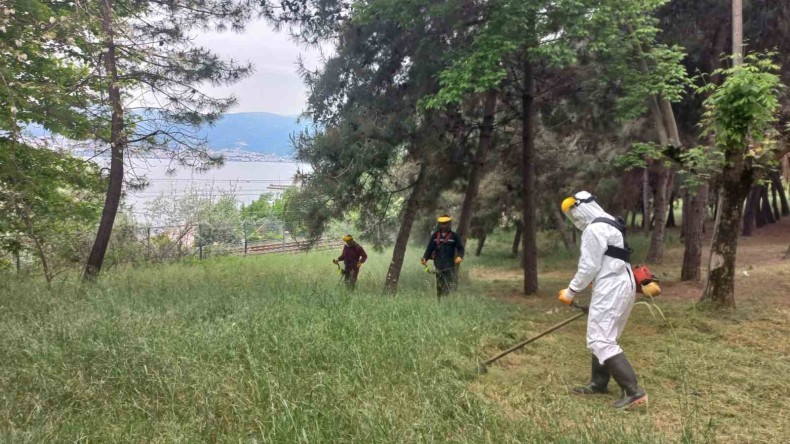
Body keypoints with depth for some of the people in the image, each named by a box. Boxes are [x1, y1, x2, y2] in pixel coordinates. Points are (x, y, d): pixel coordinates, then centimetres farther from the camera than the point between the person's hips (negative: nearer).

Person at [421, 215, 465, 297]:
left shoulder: (454, 236, 5)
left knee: (452, 286, -14)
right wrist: (425, 258, -6)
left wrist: (460, 257, -18)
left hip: (450, 265, -2)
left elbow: (460, 248, 3)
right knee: (439, 287, 4)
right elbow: (430, 249, 11)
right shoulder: (435, 236, 12)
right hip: (438, 265, 2)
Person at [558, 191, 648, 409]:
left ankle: (633, 391, -13)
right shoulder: (610, 224, 17)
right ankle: (599, 383, 27)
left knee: (600, 340, -10)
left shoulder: (594, 230, -15)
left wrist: (571, 291, -6)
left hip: (611, 289, -11)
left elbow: (589, 267, -16)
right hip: (622, 285, 11)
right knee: (603, 337, 18)